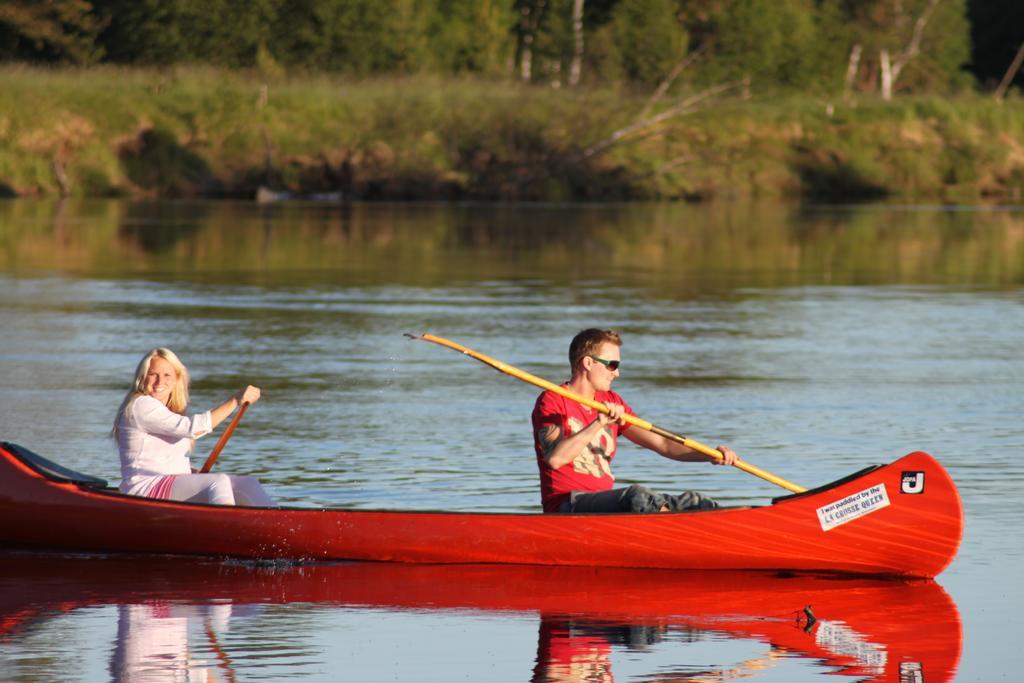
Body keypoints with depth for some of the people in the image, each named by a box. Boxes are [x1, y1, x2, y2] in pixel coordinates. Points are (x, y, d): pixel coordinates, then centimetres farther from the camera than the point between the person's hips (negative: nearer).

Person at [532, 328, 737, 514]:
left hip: (605, 502, 8)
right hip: (566, 505, -8)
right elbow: (554, 458, -22)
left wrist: (710, 455, -3)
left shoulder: (611, 403, 18)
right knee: (637, 495, -34)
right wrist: (598, 424, -27)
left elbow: (661, 444, 12)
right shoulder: (551, 401, -4)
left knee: (696, 503, -11)